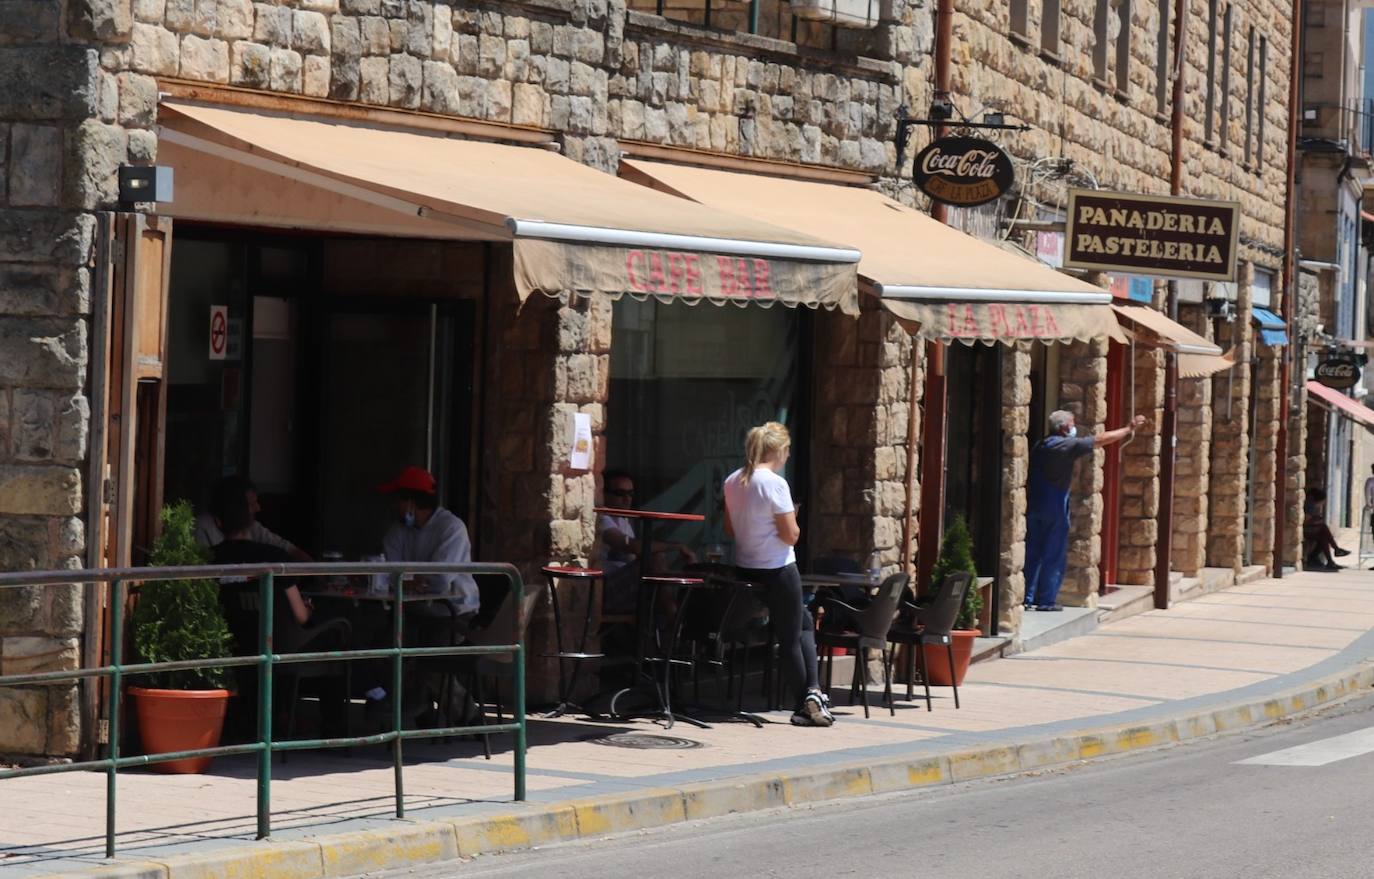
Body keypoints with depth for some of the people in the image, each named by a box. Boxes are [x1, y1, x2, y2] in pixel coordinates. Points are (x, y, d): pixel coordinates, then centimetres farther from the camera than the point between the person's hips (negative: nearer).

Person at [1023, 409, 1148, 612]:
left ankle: (1028, 598, 8)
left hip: (1034, 505, 7)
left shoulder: (1039, 446, 10)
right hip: (1055, 507, -7)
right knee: (1054, 555, 1)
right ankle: (1046, 600, 2)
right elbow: (1101, 440, -6)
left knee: (1033, 553, 8)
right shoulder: (1067, 445, -11)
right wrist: (1128, 429, 4)